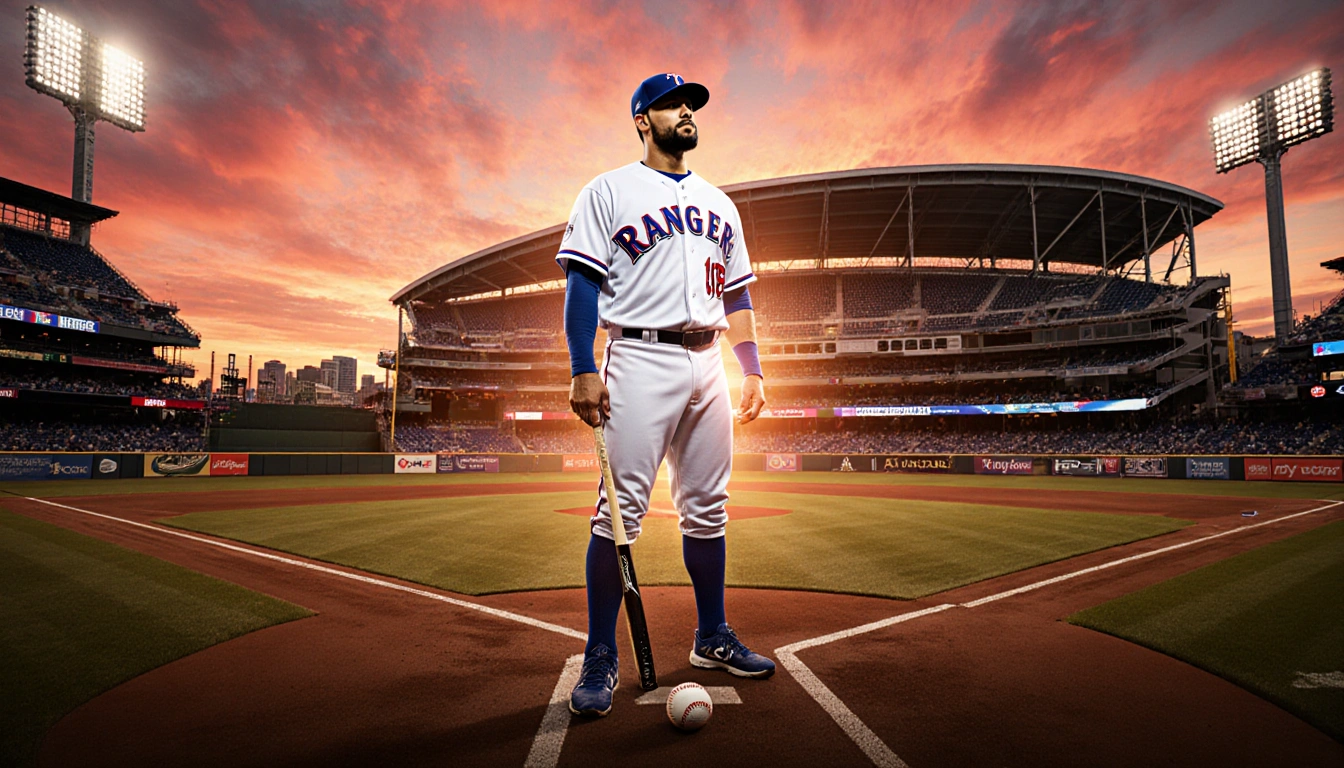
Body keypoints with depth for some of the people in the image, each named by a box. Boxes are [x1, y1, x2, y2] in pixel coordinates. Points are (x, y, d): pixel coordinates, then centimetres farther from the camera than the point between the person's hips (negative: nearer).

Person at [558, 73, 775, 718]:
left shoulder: (718, 203, 22)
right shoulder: (609, 191, 5)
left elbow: (737, 291, 20)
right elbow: (582, 282, -4)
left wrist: (752, 370, 12)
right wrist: (583, 369, -15)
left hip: (707, 363, 6)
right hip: (640, 358, -5)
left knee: (707, 508, 9)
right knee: (621, 508, -9)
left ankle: (712, 638, 23)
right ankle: (600, 658, 3)